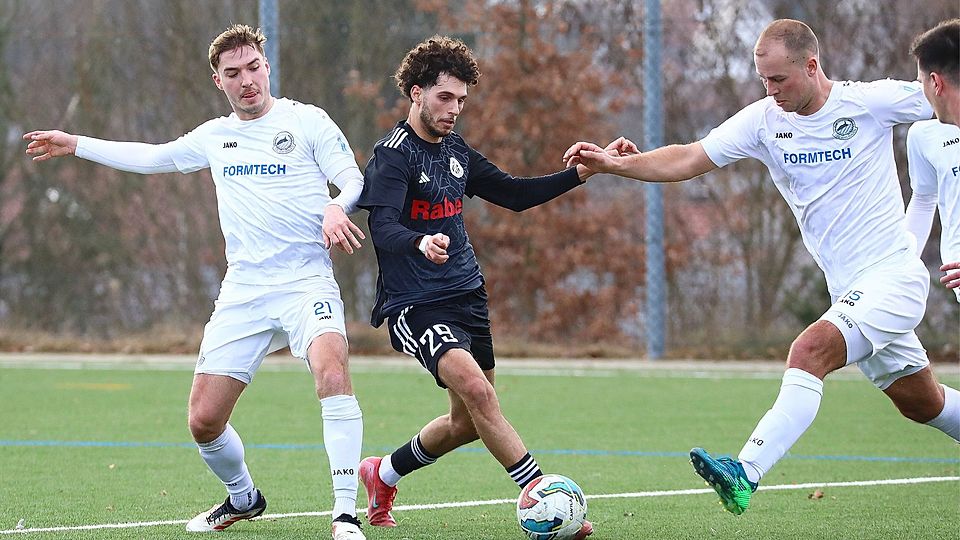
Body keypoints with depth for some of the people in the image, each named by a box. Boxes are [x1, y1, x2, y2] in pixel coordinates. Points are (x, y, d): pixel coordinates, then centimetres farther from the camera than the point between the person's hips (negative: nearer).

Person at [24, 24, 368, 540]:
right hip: (242, 293, 5)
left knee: (331, 371, -33)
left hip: (306, 282, -5)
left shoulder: (306, 120, 2)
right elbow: (152, 157, 31)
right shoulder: (214, 137, 16)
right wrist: (75, 145, 34)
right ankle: (242, 497, 30)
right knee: (204, 420, -1)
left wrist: (336, 207, -24)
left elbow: (354, 180, -2)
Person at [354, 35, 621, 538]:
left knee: (469, 421, 13)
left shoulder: (455, 151, 12)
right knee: (476, 389, -27)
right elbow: (382, 228, -26)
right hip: (415, 305, -9)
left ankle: (383, 474, 36)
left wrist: (580, 173, 8)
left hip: (466, 296, 9)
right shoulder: (394, 154, -12)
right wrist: (421, 243, -48)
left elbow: (515, 194, 21)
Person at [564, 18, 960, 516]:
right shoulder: (764, 120, 0)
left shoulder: (872, 101, -12)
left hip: (893, 274, -7)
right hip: (848, 289, 7)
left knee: (810, 350, -28)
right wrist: (615, 163, -18)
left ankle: (746, 473, -36)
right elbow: (687, 161, -5)